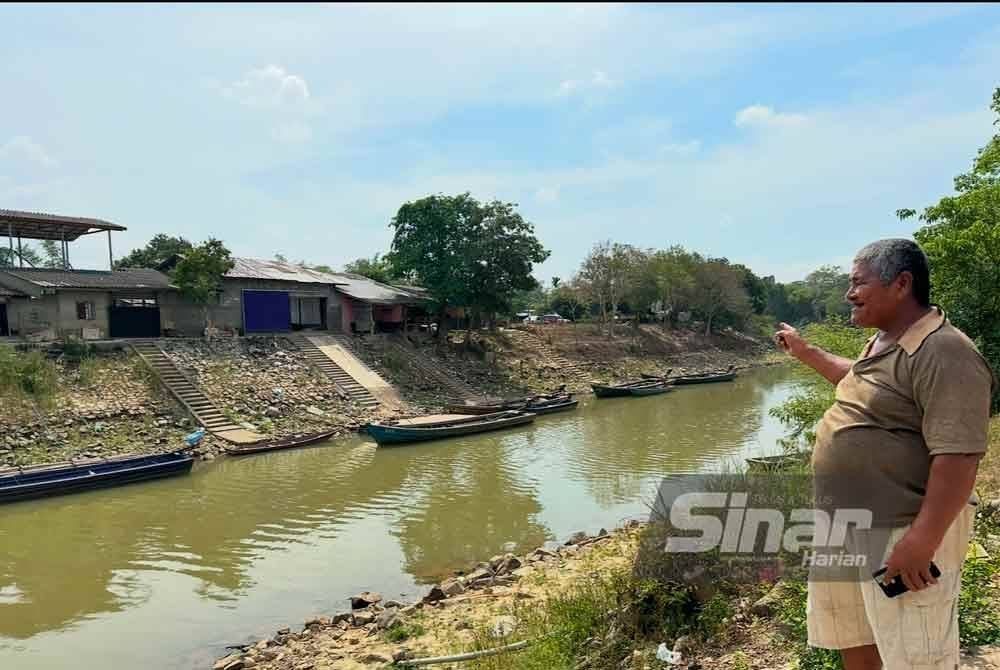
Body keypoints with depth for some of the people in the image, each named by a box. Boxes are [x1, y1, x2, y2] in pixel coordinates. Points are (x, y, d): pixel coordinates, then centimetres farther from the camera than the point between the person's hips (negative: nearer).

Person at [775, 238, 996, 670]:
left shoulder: (943, 353, -22)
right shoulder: (882, 342, 10)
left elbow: (957, 456, -28)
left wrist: (921, 543, -29)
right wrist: (805, 352, 32)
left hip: (901, 532, -9)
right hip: (849, 524, 10)